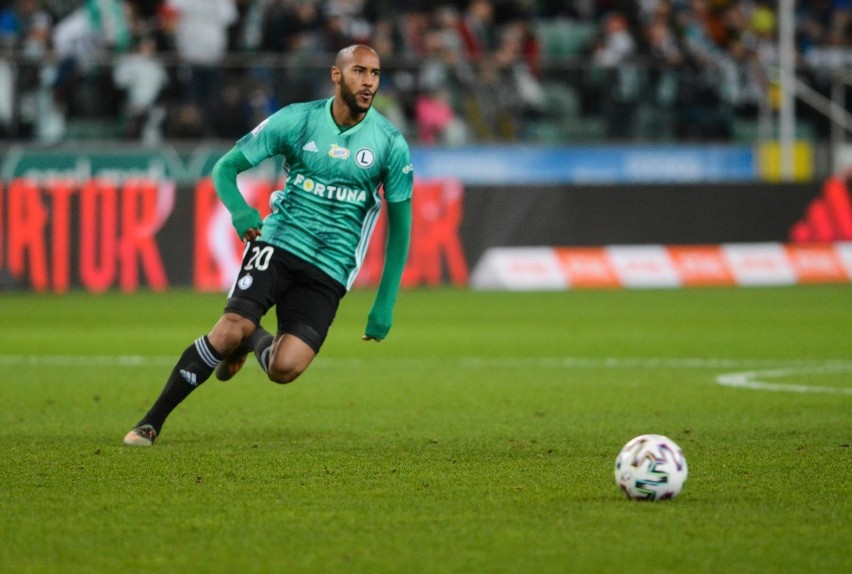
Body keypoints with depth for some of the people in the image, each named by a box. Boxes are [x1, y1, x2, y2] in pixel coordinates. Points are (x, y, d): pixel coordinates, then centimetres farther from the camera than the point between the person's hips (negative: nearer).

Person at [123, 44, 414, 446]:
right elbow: (225, 167, 4)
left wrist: (384, 306, 4)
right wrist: (240, 211, -19)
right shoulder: (296, 120, -2)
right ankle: (152, 422, -9)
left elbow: (400, 223, 7)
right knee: (232, 326, -24)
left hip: (328, 273, 0)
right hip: (278, 244, 0)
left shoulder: (390, 144, -1)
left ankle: (254, 341, 20)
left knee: (284, 368, -19)